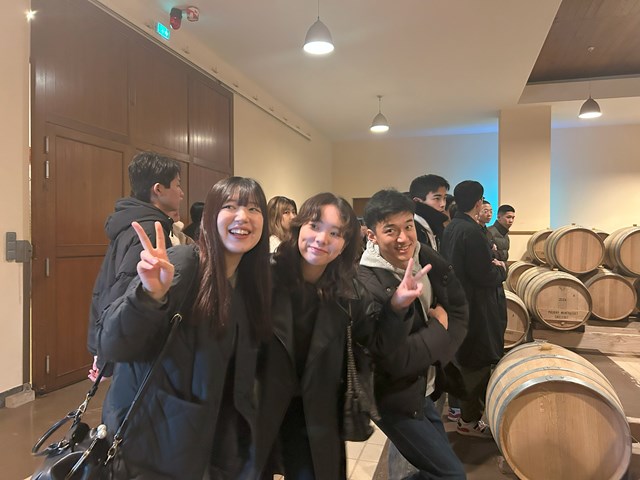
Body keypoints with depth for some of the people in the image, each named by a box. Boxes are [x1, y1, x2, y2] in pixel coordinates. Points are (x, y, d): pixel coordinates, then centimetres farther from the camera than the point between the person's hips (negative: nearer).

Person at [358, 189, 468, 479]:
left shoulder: (429, 259, -6)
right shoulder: (366, 286, -28)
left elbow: (459, 310, 2)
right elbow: (395, 360, -29)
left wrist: (437, 352, -13)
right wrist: (438, 329, -17)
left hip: (425, 390, 7)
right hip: (396, 400, -7)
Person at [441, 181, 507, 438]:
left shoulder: (450, 228, 6)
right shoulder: (472, 231, -22)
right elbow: (485, 276, -22)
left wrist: (491, 264, 10)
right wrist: (501, 269, -3)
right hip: (476, 308, -9)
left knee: (466, 359, 21)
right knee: (477, 362, 4)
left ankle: (468, 410, 37)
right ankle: (469, 420, 16)